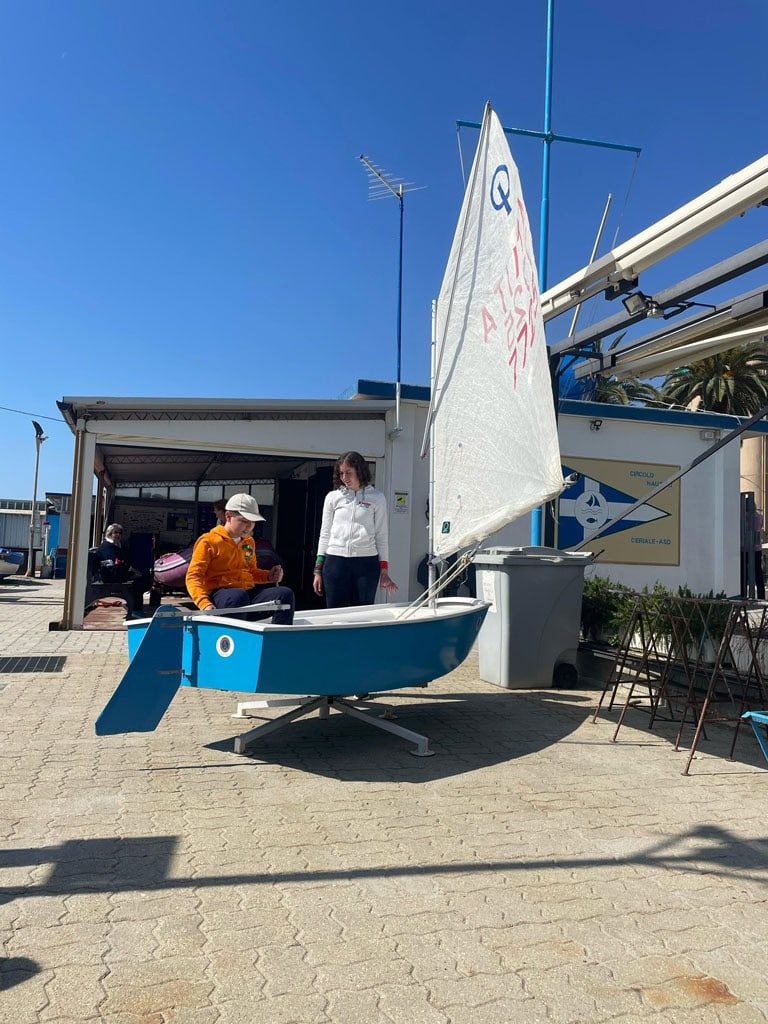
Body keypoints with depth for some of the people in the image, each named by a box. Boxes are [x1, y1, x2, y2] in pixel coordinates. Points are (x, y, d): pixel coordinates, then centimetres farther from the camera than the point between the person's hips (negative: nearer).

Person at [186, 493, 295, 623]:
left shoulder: (249, 542, 21)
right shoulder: (208, 541, 0)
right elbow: (193, 577, -6)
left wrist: (268, 576, 12)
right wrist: (205, 604, -24)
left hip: (249, 592, 6)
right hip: (219, 594, -6)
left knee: (286, 594, -19)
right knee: (239, 596, -40)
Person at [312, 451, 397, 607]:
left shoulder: (377, 498, 6)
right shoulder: (332, 497, 10)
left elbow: (381, 536, 6)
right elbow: (325, 534, 11)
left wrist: (384, 571, 1)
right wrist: (318, 570, 6)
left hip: (366, 563, -1)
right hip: (335, 562, 1)